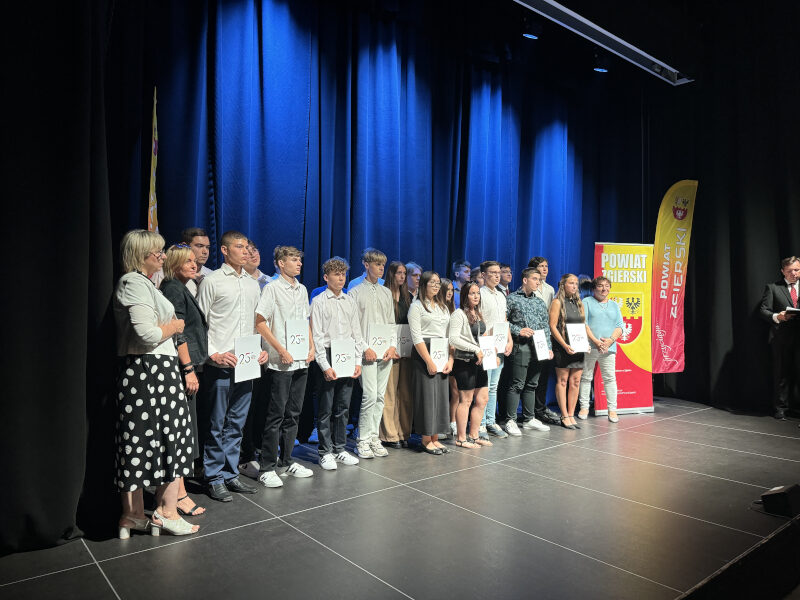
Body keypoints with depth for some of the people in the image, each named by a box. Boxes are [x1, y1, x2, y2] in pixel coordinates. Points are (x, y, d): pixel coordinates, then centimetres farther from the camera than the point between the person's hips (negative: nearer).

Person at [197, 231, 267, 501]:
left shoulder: (253, 284, 15)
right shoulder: (211, 281, -3)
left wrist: (261, 349, 6)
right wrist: (213, 354, -12)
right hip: (220, 365, -5)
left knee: (237, 423, 12)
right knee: (217, 424, 2)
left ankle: (230, 474, 23)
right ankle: (215, 478, 14)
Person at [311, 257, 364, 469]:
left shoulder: (350, 302, 13)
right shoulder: (319, 301, -2)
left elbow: (357, 333, 13)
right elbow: (317, 336, -7)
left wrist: (358, 361, 4)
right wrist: (325, 365, -13)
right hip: (328, 358, -4)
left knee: (343, 407, 11)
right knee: (326, 408, 0)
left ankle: (340, 448, 22)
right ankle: (325, 452, 11)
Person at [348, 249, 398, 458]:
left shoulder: (386, 293, 16)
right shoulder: (356, 292, 1)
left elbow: (392, 323, 16)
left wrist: (393, 346, 2)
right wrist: (365, 348, -12)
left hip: (386, 352, 5)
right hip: (368, 353, -5)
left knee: (380, 396, 7)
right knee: (370, 395, -10)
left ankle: (374, 438, 16)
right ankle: (363, 440, 3)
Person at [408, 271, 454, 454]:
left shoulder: (443, 307, 17)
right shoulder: (417, 306, -4)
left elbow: (449, 336, 15)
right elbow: (416, 337, -11)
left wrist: (450, 359, 3)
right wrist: (429, 361, -15)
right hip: (424, 355, -7)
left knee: (441, 395, 7)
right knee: (427, 395, -4)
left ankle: (435, 438, 16)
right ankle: (426, 440, 7)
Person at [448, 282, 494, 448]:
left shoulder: (478, 314, 16)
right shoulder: (459, 314, -10)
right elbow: (453, 339, -19)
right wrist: (476, 349, -19)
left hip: (479, 361, 8)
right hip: (464, 361, -8)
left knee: (482, 399, 10)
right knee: (466, 400, -2)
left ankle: (474, 435, 22)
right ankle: (461, 438, 9)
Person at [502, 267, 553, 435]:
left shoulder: (540, 302, 17)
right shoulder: (512, 298, -1)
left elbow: (546, 326, 17)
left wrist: (549, 347, 10)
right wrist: (518, 331, -14)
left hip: (538, 348, 6)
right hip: (521, 347, -6)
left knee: (532, 384, 12)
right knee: (517, 384, -6)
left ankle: (529, 419, 21)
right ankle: (510, 420, 0)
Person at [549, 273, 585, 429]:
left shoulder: (579, 303, 15)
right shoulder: (558, 302, -4)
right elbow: (552, 326, -10)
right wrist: (565, 345, -17)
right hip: (562, 348, -6)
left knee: (575, 381, 5)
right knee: (562, 381, -1)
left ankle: (571, 415, 13)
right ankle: (564, 416, 5)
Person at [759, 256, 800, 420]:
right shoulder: (772, 288, 6)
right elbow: (763, 309, 1)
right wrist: (776, 317, -18)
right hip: (781, 337, -2)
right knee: (782, 374, 2)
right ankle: (781, 408, 10)